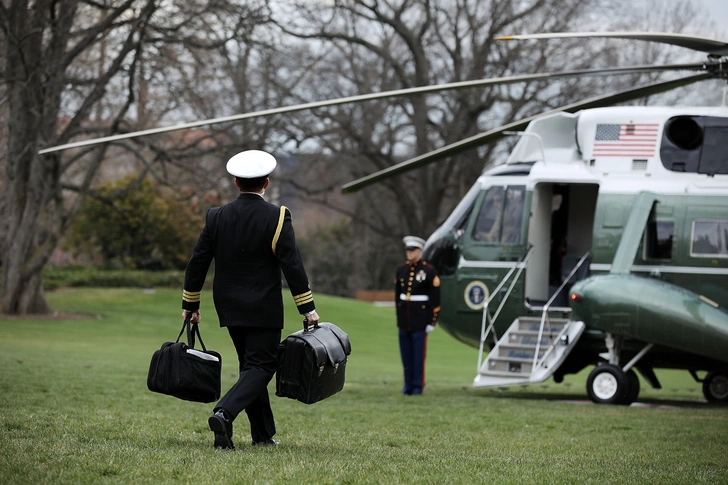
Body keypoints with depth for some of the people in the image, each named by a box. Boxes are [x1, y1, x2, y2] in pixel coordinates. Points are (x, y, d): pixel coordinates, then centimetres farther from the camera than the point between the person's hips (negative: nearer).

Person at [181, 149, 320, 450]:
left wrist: (190, 304, 13)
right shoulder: (276, 218, -10)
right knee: (260, 367, -3)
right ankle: (224, 413, -26)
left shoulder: (216, 217, 1)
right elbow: (292, 265, -12)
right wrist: (308, 308, -6)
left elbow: (197, 263, 4)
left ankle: (263, 434, 18)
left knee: (251, 365, 16)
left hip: (230, 309, 5)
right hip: (263, 310, -5)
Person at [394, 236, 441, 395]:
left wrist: (432, 321, -8)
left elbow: (435, 298, -5)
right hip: (404, 318, 4)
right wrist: (399, 317, 13)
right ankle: (408, 384, 13)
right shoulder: (401, 269, 7)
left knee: (418, 352, -3)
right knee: (406, 353, 6)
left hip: (420, 318, -4)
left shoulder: (429, 270, -6)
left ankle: (418, 386, 3)